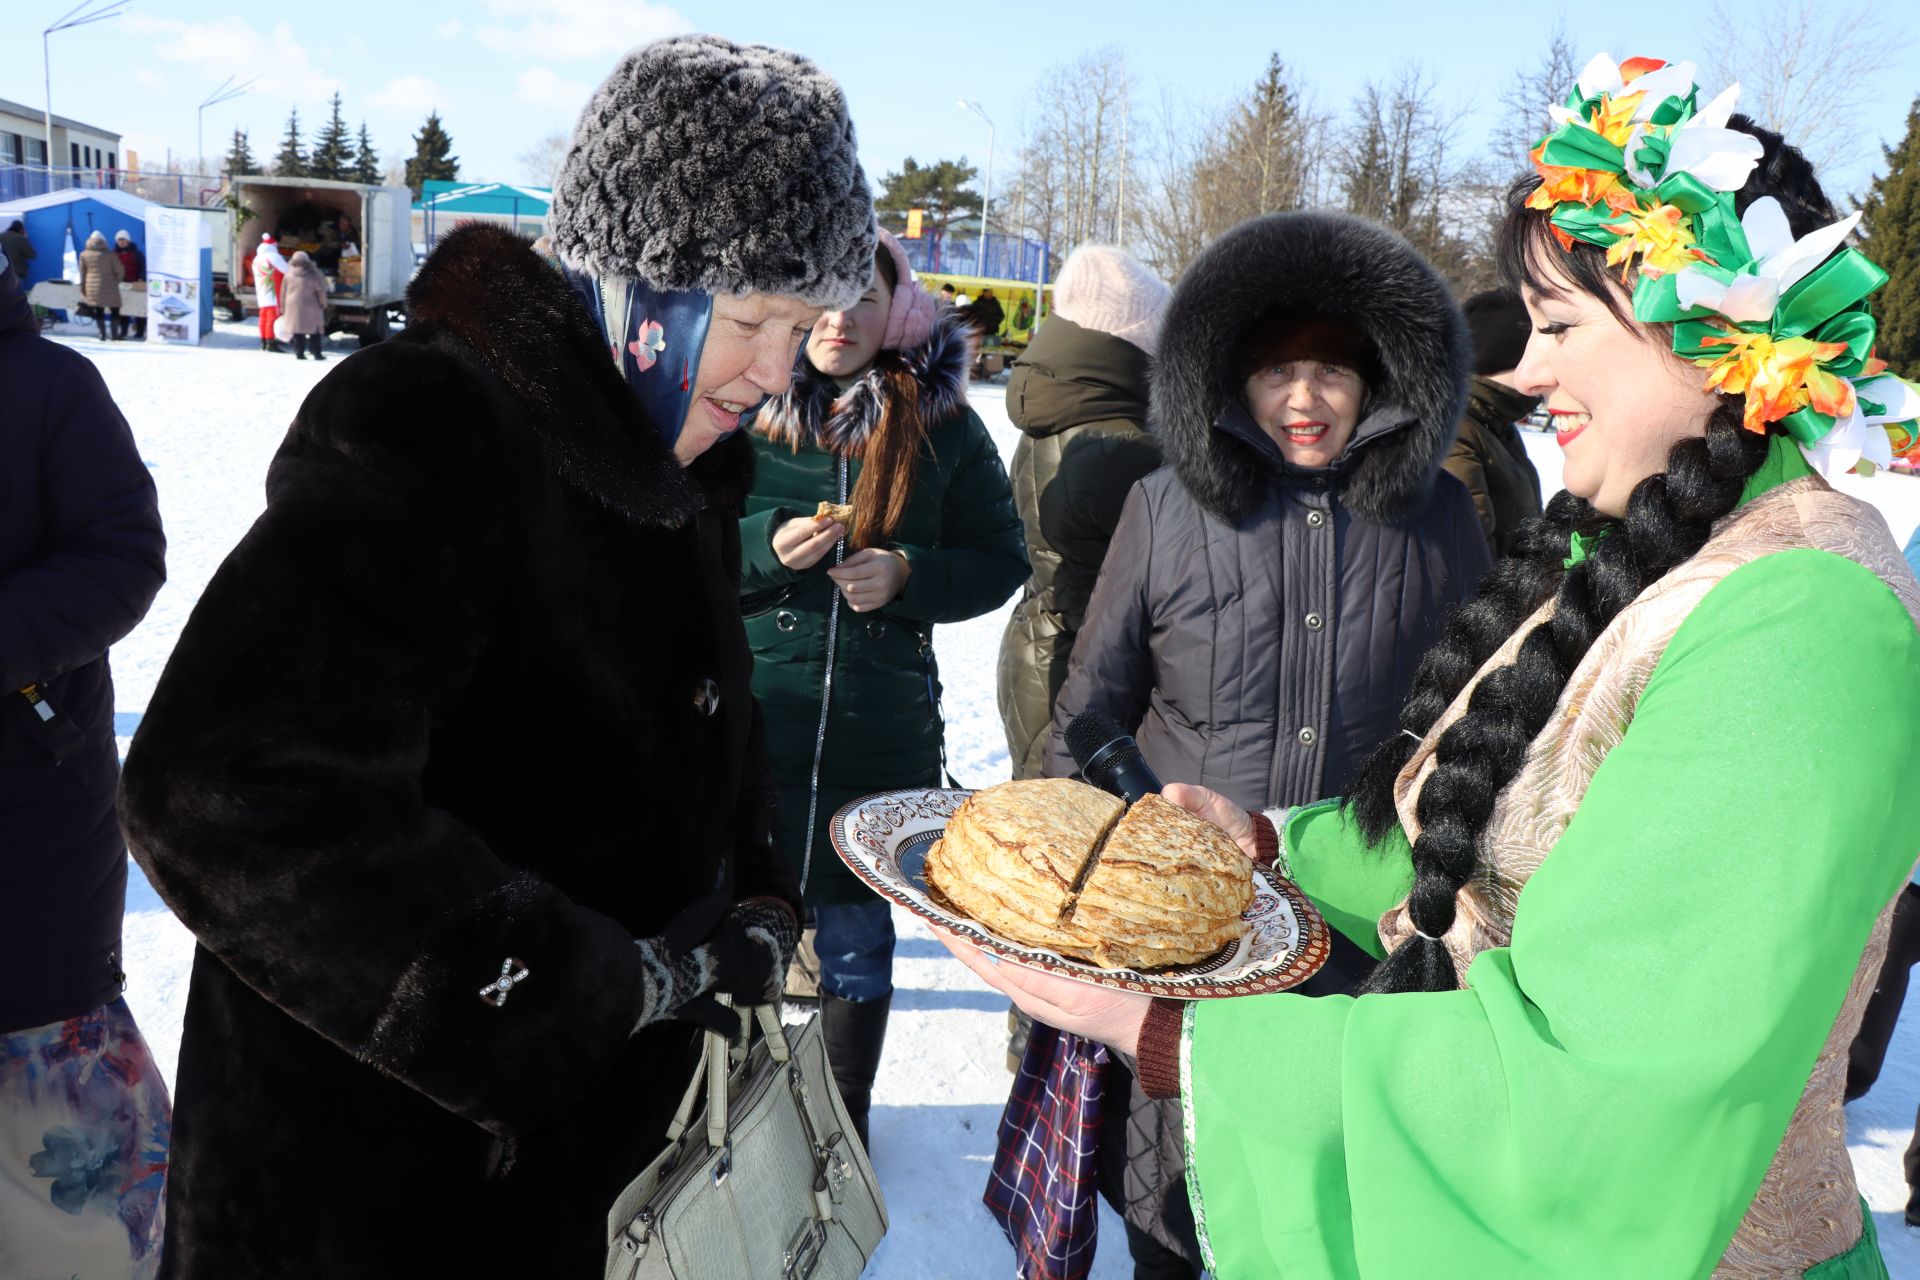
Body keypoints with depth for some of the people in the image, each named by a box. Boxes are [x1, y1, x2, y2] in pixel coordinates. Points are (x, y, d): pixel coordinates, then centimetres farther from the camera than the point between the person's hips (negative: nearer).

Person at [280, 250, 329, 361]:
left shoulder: (289, 274, 2)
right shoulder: (313, 275, -8)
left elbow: (283, 291, 8)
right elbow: (321, 291, -6)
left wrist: (283, 304, 18)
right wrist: (323, 304, 7)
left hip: (293, 306, 3)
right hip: (310, 307, -3)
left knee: (298, 331, 8)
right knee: (314, 331, 3)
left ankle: (299, 353, 6)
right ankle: (317, 354, 1)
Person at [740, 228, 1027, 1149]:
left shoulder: (941, 425, 4)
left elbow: (1001, 560, 8)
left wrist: (908, 576, -10)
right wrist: (765, 549, -15)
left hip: (881, 731, 1)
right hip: (745, 719, 0)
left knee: (854, 934, 12)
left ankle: (844, 1116, 35)